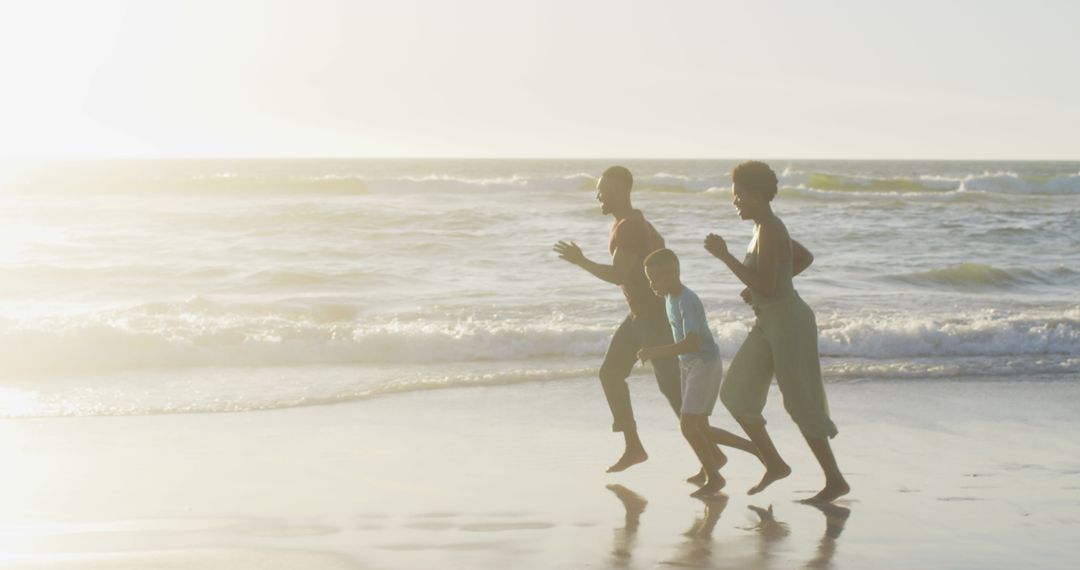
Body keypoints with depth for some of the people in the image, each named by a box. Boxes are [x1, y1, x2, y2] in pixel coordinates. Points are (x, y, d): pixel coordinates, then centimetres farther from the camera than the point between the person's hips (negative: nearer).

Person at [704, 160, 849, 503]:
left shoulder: (769, 232, -19)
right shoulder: (767, 228, 11)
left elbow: (764, 288, -26)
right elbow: (805, 258, 26)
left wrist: (724, 256, -23)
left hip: (788, 322, -10)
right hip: (769, 323, 10)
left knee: (800, 404, -5)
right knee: (734, 394, 8)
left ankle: (835, 480, 4)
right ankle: (774, 464, 16)